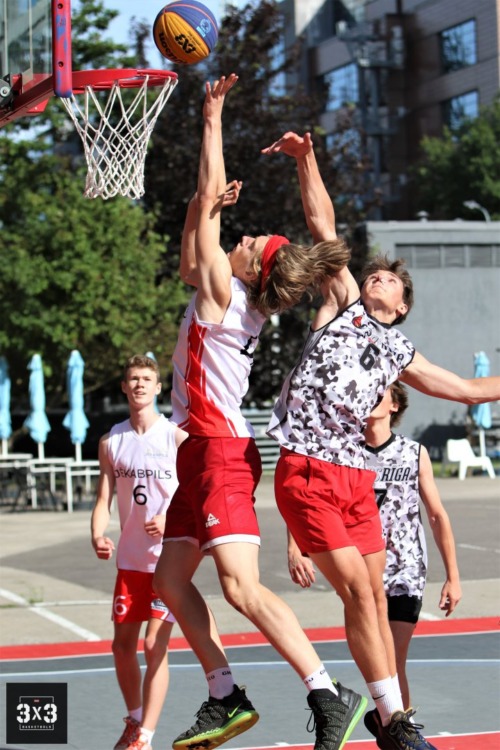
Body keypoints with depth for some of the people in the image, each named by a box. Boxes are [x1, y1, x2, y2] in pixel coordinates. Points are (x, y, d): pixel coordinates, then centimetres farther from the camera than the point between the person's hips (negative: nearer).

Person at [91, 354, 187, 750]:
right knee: (123, 645, 10)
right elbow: (103, 498, 5)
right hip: (130, 558, 5)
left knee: (154, 645, -9)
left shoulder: (177, 437, -7)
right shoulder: (111, 442, 6)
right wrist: (98, 536, -14)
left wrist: (171, 517, -26)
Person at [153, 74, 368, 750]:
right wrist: (202, 209, 25)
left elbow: (210, 197, -10)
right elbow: (190, 265, 33)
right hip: (203, 450, 10)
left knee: (241, 587, -19)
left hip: (221, 450, -10)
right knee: (170, 582, 12)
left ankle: (330, 696, -18)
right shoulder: (239, 302, 13)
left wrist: (213, 118, -5)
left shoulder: (224, 291, -10)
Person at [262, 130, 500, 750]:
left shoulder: (399, 353, 20)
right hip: (307, 472, -5)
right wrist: (306, 161, -3)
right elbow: (323, 227, 3)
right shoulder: (342, 303, 10)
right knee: (356, 590, -9)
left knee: (375, 598, 5)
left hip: (356, 477, 5)